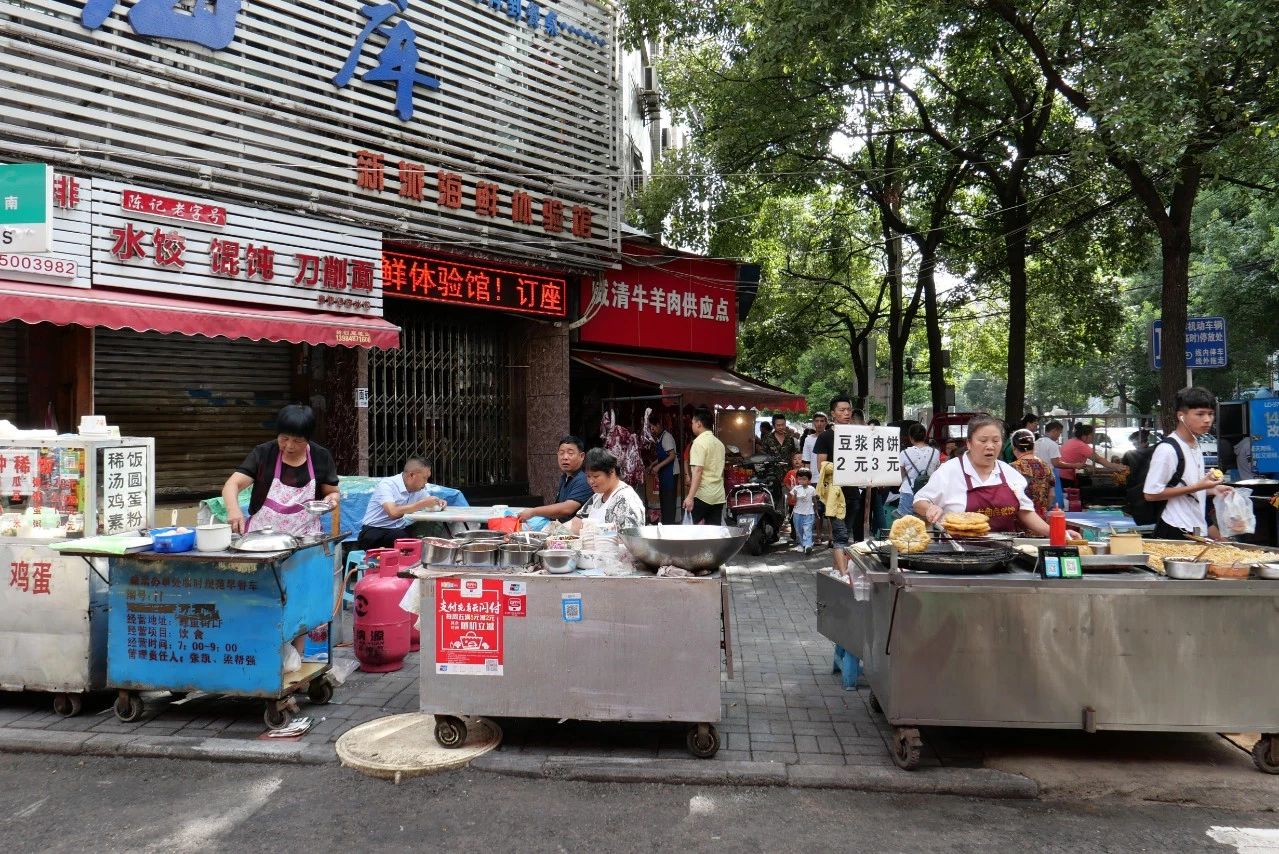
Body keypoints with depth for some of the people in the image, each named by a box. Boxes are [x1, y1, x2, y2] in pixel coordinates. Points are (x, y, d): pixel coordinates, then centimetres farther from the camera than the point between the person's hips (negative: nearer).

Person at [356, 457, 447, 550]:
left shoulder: (419, 489, 4)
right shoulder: (386, 485, -17)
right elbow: (393, 512, -32)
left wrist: (438, 502, -5)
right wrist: (422, 504, -27)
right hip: (374, 531, -6)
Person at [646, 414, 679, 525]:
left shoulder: (666, 437, -15)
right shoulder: (659, 438, 12)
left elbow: (672, 456, -20)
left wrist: (658, 466, -22)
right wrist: (653, 465, 12)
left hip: (670, 473, -10)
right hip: (664, 473, 10)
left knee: (669, 499, -7)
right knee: (663, 498, 14)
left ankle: (670, 523, -3)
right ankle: (665, 523, 23)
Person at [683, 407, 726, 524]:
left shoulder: (699, 442, -10)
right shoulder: (719, 443, 14)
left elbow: (698, 470, -20)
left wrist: (690, 497, -23)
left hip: (702, 494, -7)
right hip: (718, 496, 7)